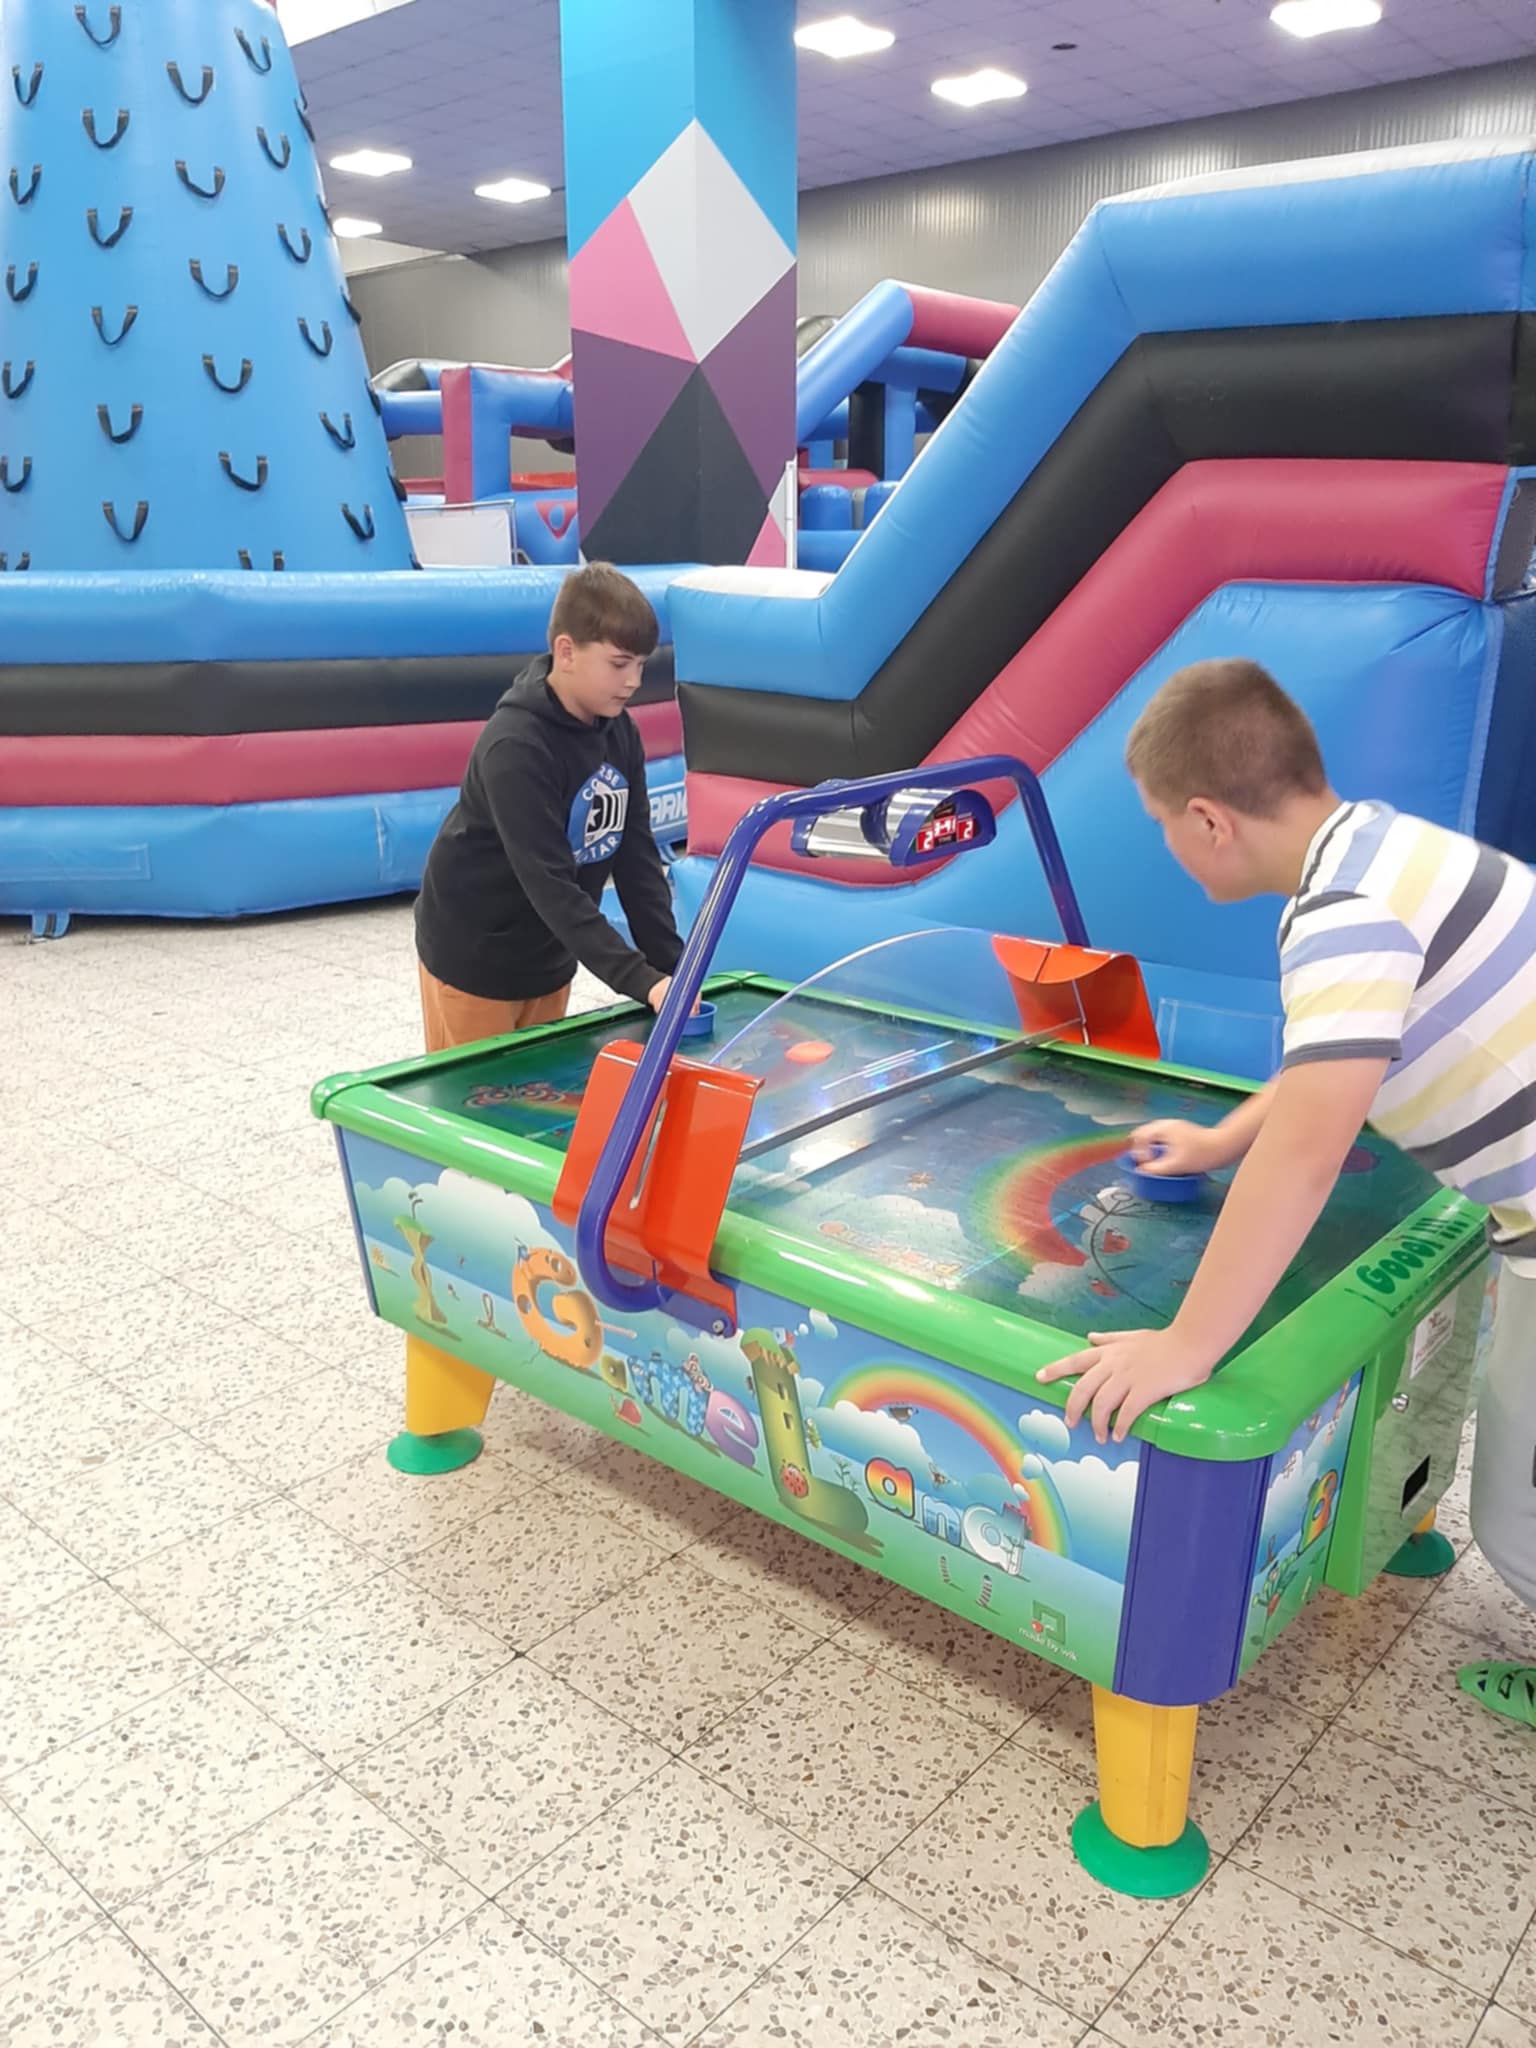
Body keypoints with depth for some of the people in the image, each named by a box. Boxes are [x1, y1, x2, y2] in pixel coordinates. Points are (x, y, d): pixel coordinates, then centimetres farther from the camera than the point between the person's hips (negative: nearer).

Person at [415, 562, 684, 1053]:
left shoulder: (619, 732, -4)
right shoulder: (516, 746, -27)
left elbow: (637, 857, -3)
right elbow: (550, 884, -32)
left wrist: (670, 966, -12)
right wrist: (641, 980, -38)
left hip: (548, 957, 7)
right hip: (473, 957, -7)